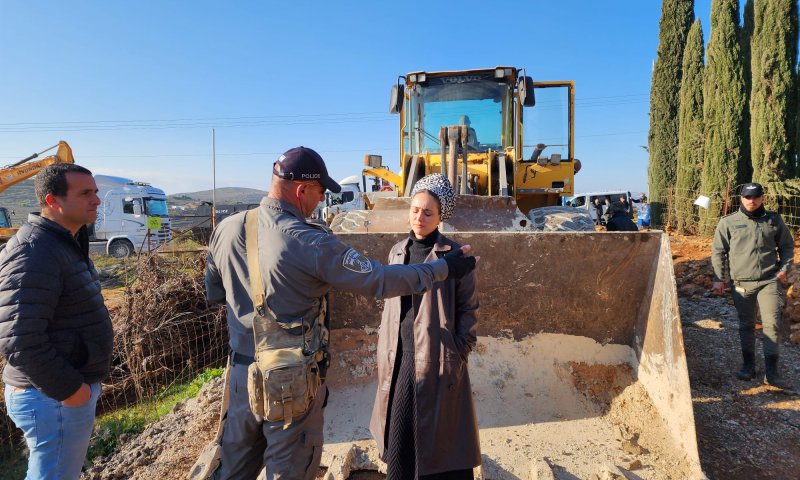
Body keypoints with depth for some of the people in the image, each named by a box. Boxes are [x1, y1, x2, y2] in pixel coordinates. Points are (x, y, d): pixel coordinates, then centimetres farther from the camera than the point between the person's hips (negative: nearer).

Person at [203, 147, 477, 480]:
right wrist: (444, 268, -7)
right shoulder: (311, 244, -22)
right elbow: (380, 281, -18)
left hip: (242, 372, 6)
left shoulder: (227, 229, -3)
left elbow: (213, 293, 11)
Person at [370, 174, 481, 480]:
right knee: (400, 434, 9)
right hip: (400, 359, 4)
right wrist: (384, 352, 11)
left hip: (436, 360, -4)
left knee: (439, 439, 4)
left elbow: (468, 308, -3)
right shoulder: (397, 252, 8)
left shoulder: (452, 254, -6)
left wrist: (459, 355, -8)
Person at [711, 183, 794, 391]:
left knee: (772, 324, -4)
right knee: (746, 325, 9)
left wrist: (783, 268, 4)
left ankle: (771, 372, 2)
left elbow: (787, 246, 17)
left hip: (769, 281, 1)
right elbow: (718, 252, 3)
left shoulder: (774, 221, 6)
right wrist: (718, 278, 0)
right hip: (741, 283, 0)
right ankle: (748, 365, 24)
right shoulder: (728, 222, 0)